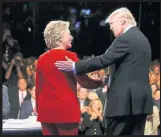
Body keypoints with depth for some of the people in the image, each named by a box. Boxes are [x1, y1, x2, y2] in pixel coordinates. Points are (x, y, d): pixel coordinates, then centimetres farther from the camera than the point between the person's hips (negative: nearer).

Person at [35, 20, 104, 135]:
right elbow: (83, 82, -9)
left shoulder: (42, 59, 8)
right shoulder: (69, 56, -7)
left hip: (46, 111, 5)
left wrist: (39, 110, 20)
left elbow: (38, 88, 12)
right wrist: (102, 82, 7)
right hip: (66, 110, -5)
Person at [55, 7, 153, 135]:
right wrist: (109, 79, 22)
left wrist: (74, 67, -16)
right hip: (141, 99, 9)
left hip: (125, 99, -9)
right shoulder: (142, 38, 18)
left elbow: (104, 60, -18)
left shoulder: (125, 38, -12)